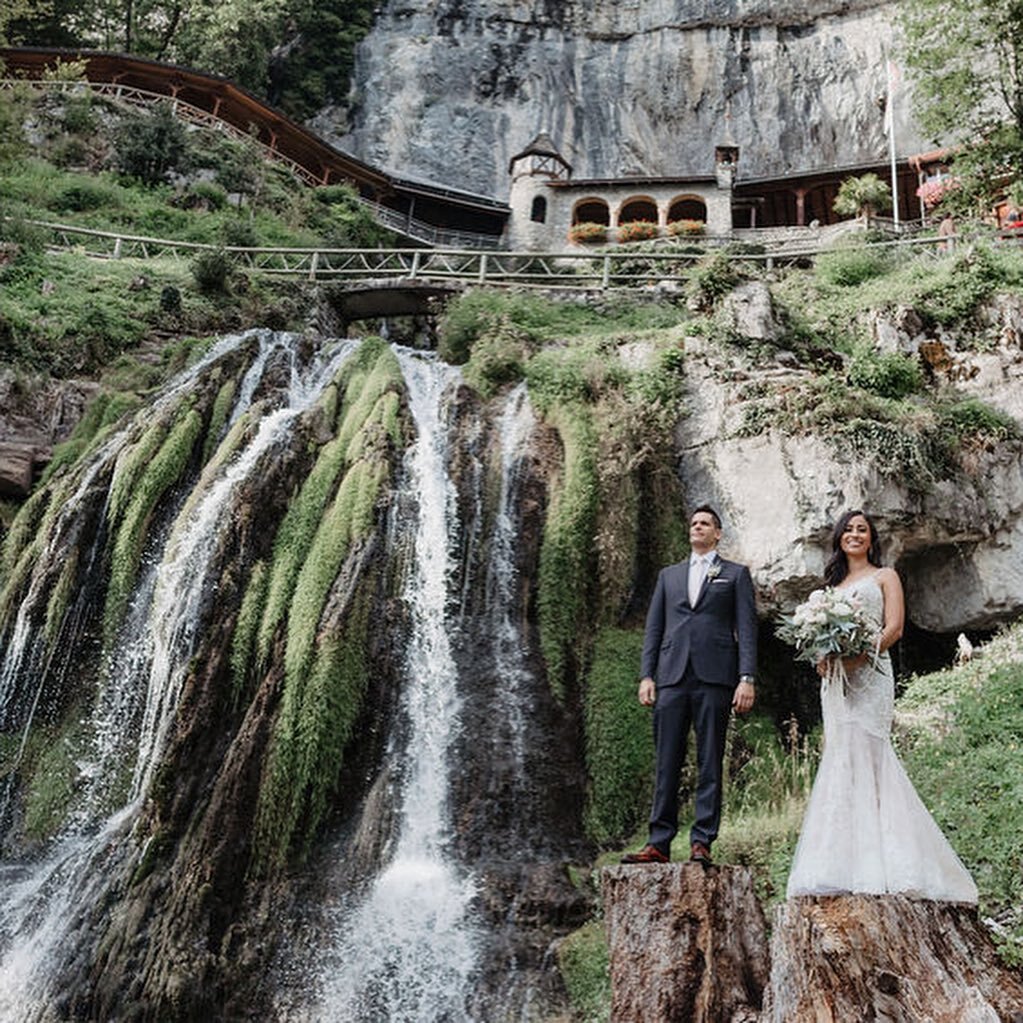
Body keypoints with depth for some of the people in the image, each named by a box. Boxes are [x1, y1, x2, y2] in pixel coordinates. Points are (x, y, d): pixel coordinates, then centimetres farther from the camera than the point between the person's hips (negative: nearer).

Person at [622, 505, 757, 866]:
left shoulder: (735, 574, 12)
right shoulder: (668, 575, 21)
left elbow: (747, 629, 3)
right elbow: (654, 628, 16)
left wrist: (747, 678, -8)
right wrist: (647, 675, 5)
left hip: (715, 678, -3)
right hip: (672, 677, 3)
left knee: (709, 765, -1)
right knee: (666, 764, 1)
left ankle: (702, 843, 2)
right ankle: (659, 843, 4)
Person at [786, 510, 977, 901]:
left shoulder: (884, 576, 10)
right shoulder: (833, 585, 24)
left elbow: (894, 627, -2)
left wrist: (858, 655, -16)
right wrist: (822, 659, -2)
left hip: (869, 674, -5)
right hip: (835, 680, 5)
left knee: (861, 755, -17)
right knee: (844, 758, -3)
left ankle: (872, 865, -18)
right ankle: (849, 865, -4)